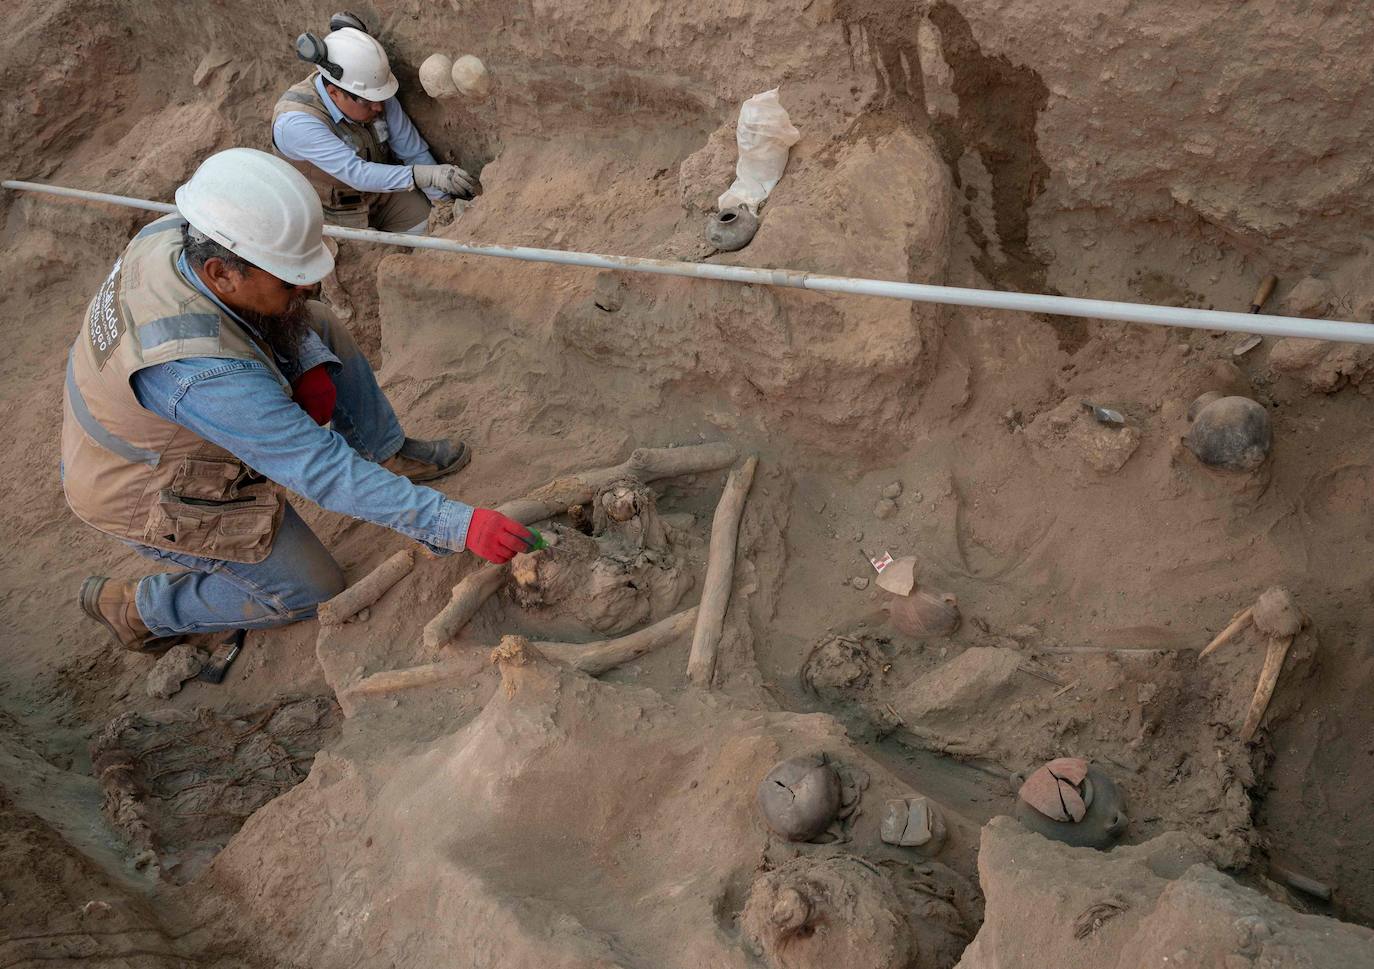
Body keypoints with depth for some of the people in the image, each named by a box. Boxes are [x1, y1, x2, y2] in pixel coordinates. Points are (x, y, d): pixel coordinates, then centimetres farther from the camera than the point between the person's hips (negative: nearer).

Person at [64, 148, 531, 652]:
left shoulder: (174, 235, -21)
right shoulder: (206, 374, -43)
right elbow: (325, 472, -40)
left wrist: (311, 366, -15)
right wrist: (460, 525, -41)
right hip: (156, 493, -7)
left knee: (315, 326, -2)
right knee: (313, 593, 5)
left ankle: (388, 453, 13)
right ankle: (136, 608, 16)